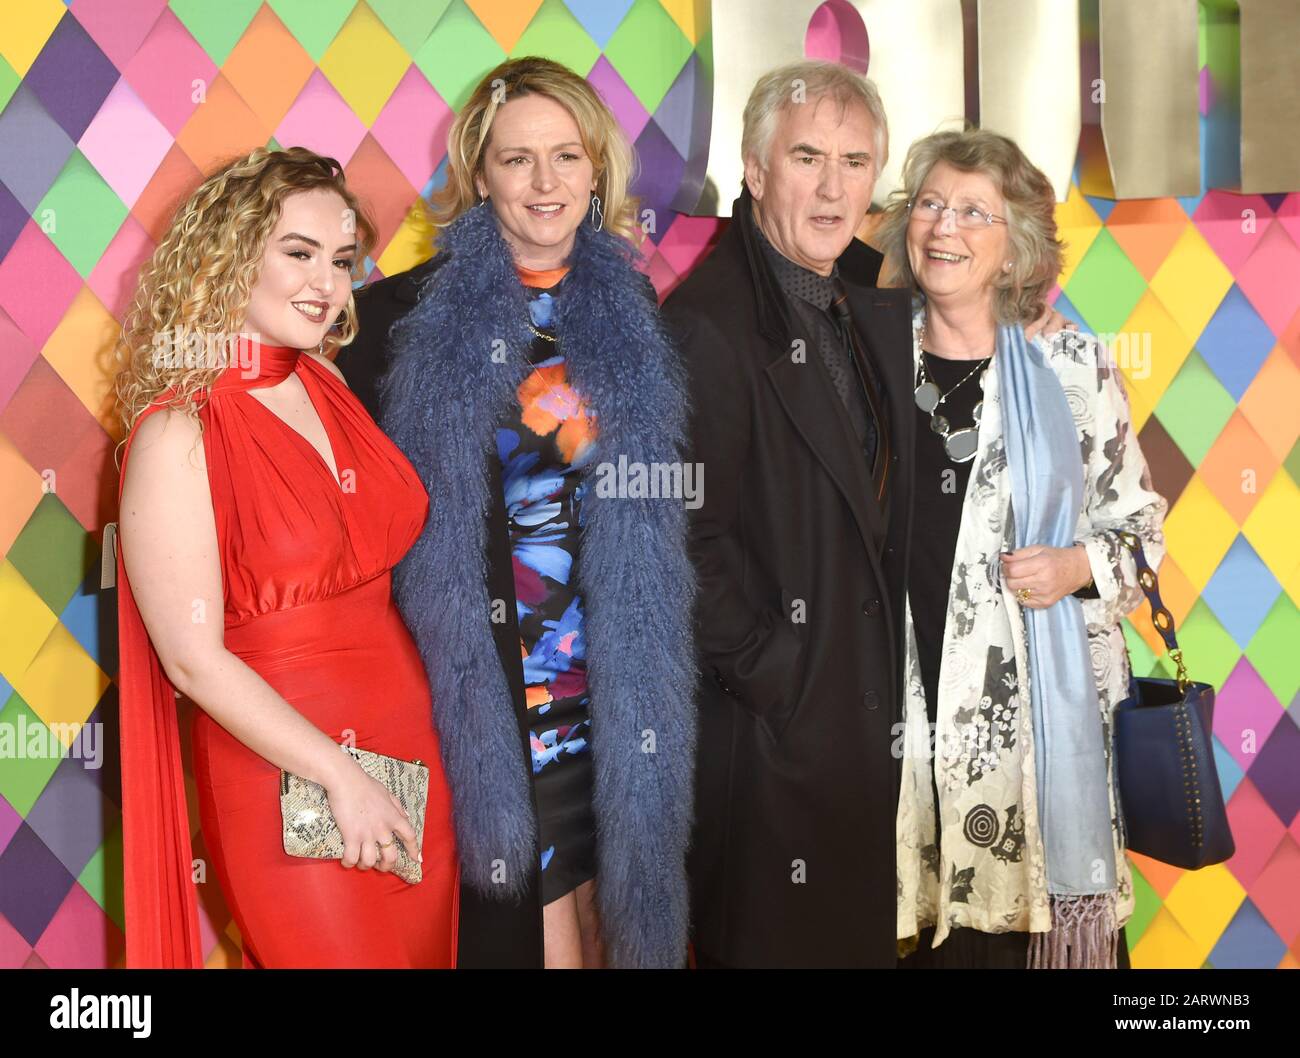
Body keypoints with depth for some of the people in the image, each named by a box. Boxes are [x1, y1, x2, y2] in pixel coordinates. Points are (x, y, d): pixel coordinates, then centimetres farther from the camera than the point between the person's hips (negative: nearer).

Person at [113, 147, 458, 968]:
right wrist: (342, 777, -14)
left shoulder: (331, 388, 4)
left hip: (412, 746, 6)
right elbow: (194, 658, -14)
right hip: (288, 778, -6)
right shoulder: (181, 432, -13)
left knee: (427, 948, 17)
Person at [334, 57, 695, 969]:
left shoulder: (631, 309, 6)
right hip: (486, 689, -3)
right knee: (532, 925, 6)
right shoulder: (406, 313, -4)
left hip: (618, 684, 3)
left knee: (609, 899, 15)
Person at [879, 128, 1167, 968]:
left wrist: (1079, 567, -11)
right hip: (899, 715, 1)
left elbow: (1142, 527, 7)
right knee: (918, 930, 4)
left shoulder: (1073, 370, 2)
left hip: (1038, 713, -1)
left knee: (1038, 930, 1)